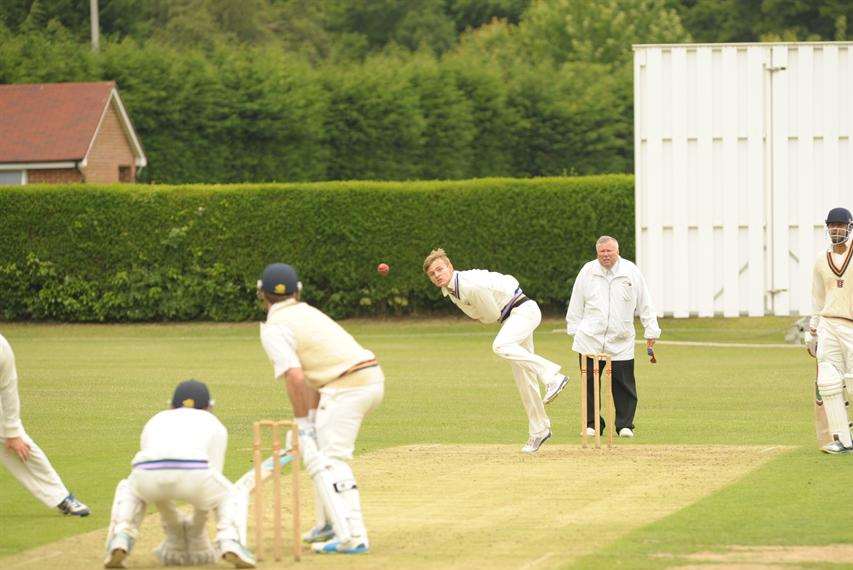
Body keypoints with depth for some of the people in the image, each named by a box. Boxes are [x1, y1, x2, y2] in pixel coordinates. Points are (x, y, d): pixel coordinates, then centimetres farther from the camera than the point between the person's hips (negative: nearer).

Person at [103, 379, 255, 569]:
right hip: (192, 473, -2)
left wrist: (172, 529, 51)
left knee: (129, 489, 38)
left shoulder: (155, 421, 39)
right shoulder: (214, 424, 34)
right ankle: (230, 544, 3)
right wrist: (197, 533, 45)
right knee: (229, 497, 31)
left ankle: (120, 540, 13)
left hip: (148, 475, 2)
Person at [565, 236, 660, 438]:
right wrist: (574, 329, 11)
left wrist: (651, 331, 6)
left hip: (621, 342, -1)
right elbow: (576, 303, 14)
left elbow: (645, 304, 8)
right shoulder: (587, 271, 7)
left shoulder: (631, 272, 4)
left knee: (624, 385, -1)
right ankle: (592, 424, 12)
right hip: (590, 340, 1)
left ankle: (625, 425, 9)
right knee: (590, 384, 2)